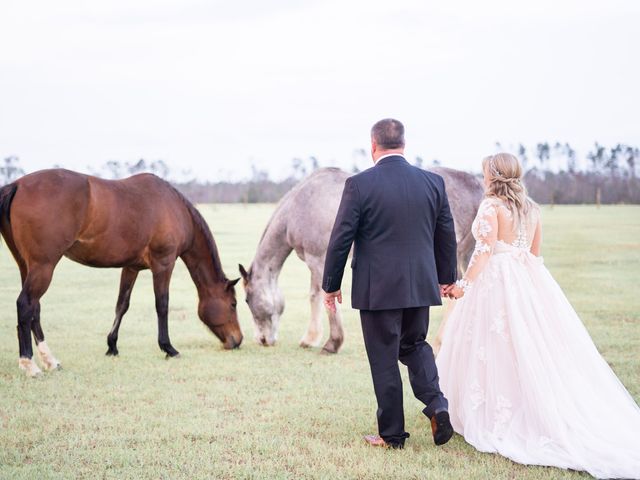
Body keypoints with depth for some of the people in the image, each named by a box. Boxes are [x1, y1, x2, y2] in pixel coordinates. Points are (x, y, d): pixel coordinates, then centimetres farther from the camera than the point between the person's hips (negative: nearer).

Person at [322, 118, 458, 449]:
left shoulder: (359, 185, -11)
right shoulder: (433, 182, 1)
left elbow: (340, 239, -8)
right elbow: (447, 235, 9)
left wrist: (331, 285, 4)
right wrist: (447, 278, 23)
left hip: (377, 289, -4)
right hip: (420, 285, 4)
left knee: (384, 360, 6)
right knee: (415, 345, 23)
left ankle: (392, 434, 14)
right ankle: (436, 404, 2)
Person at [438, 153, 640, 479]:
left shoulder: (491, 206, -9)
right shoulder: (531, 208, 12)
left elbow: (485, 249, -18)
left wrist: (465, 283, -18)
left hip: (497, 281, -7)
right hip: (531, 280, 7)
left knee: (498, 349, -1)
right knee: (539, 346, 7)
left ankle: (496, 416, 2)